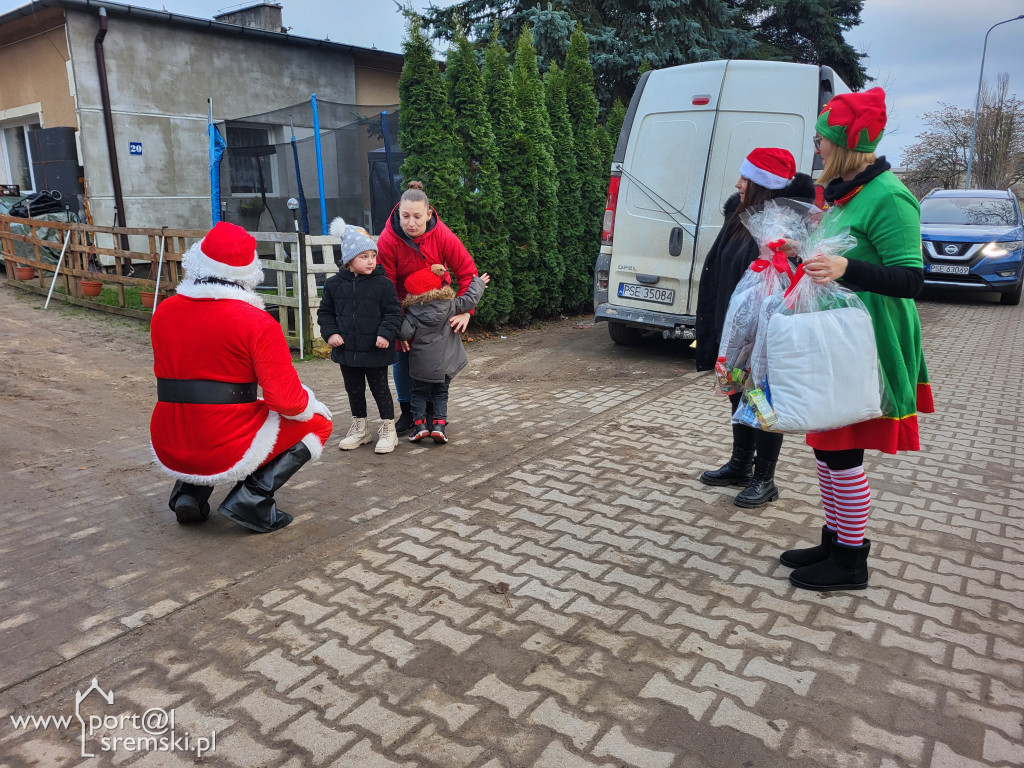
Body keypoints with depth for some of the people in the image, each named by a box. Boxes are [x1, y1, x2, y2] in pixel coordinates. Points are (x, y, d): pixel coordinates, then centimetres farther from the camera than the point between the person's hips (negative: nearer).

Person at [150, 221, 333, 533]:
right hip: (228, 454, -6)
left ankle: (190, 490, 17)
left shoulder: (163, 311, 2)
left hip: (168, 454, 6)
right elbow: (287, 400, -19)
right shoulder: (257, 322, -15)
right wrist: (310, 403, 3)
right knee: (317, 421, 12)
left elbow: (169, 376, 15)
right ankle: (251, 498, -1)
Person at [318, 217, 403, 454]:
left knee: (380, 389, 7)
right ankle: (359, 428, 32)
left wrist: (385, 333, -19)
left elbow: (393, 312, -6)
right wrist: (330, 333, -5)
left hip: (375, 350, -4)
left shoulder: (382, 283, -8)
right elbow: (325, 312, 9)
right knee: (354, 390, 16)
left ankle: (388, 429, 20)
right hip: (347, 350, 4)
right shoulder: (334, 284, 0)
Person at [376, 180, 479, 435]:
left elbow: (467, 271, -18)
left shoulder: (443, 236, -24)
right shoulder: (388, 240, -25)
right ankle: (407, 411, 17)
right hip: (403, 305, 0)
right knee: (403, 356, 1)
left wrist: (465, 310, -28)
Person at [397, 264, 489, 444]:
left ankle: (419, 423, 7)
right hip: (445, 363, 2)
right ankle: (439, 424, 4)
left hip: (421, 365, -2)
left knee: (419, 393, 14)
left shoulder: (411, 312, -11)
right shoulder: (450, 305, -4)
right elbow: (469, 299, 0)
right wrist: (478, 283, 15)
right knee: (441, 394, 14)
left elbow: (405, 333, -19)